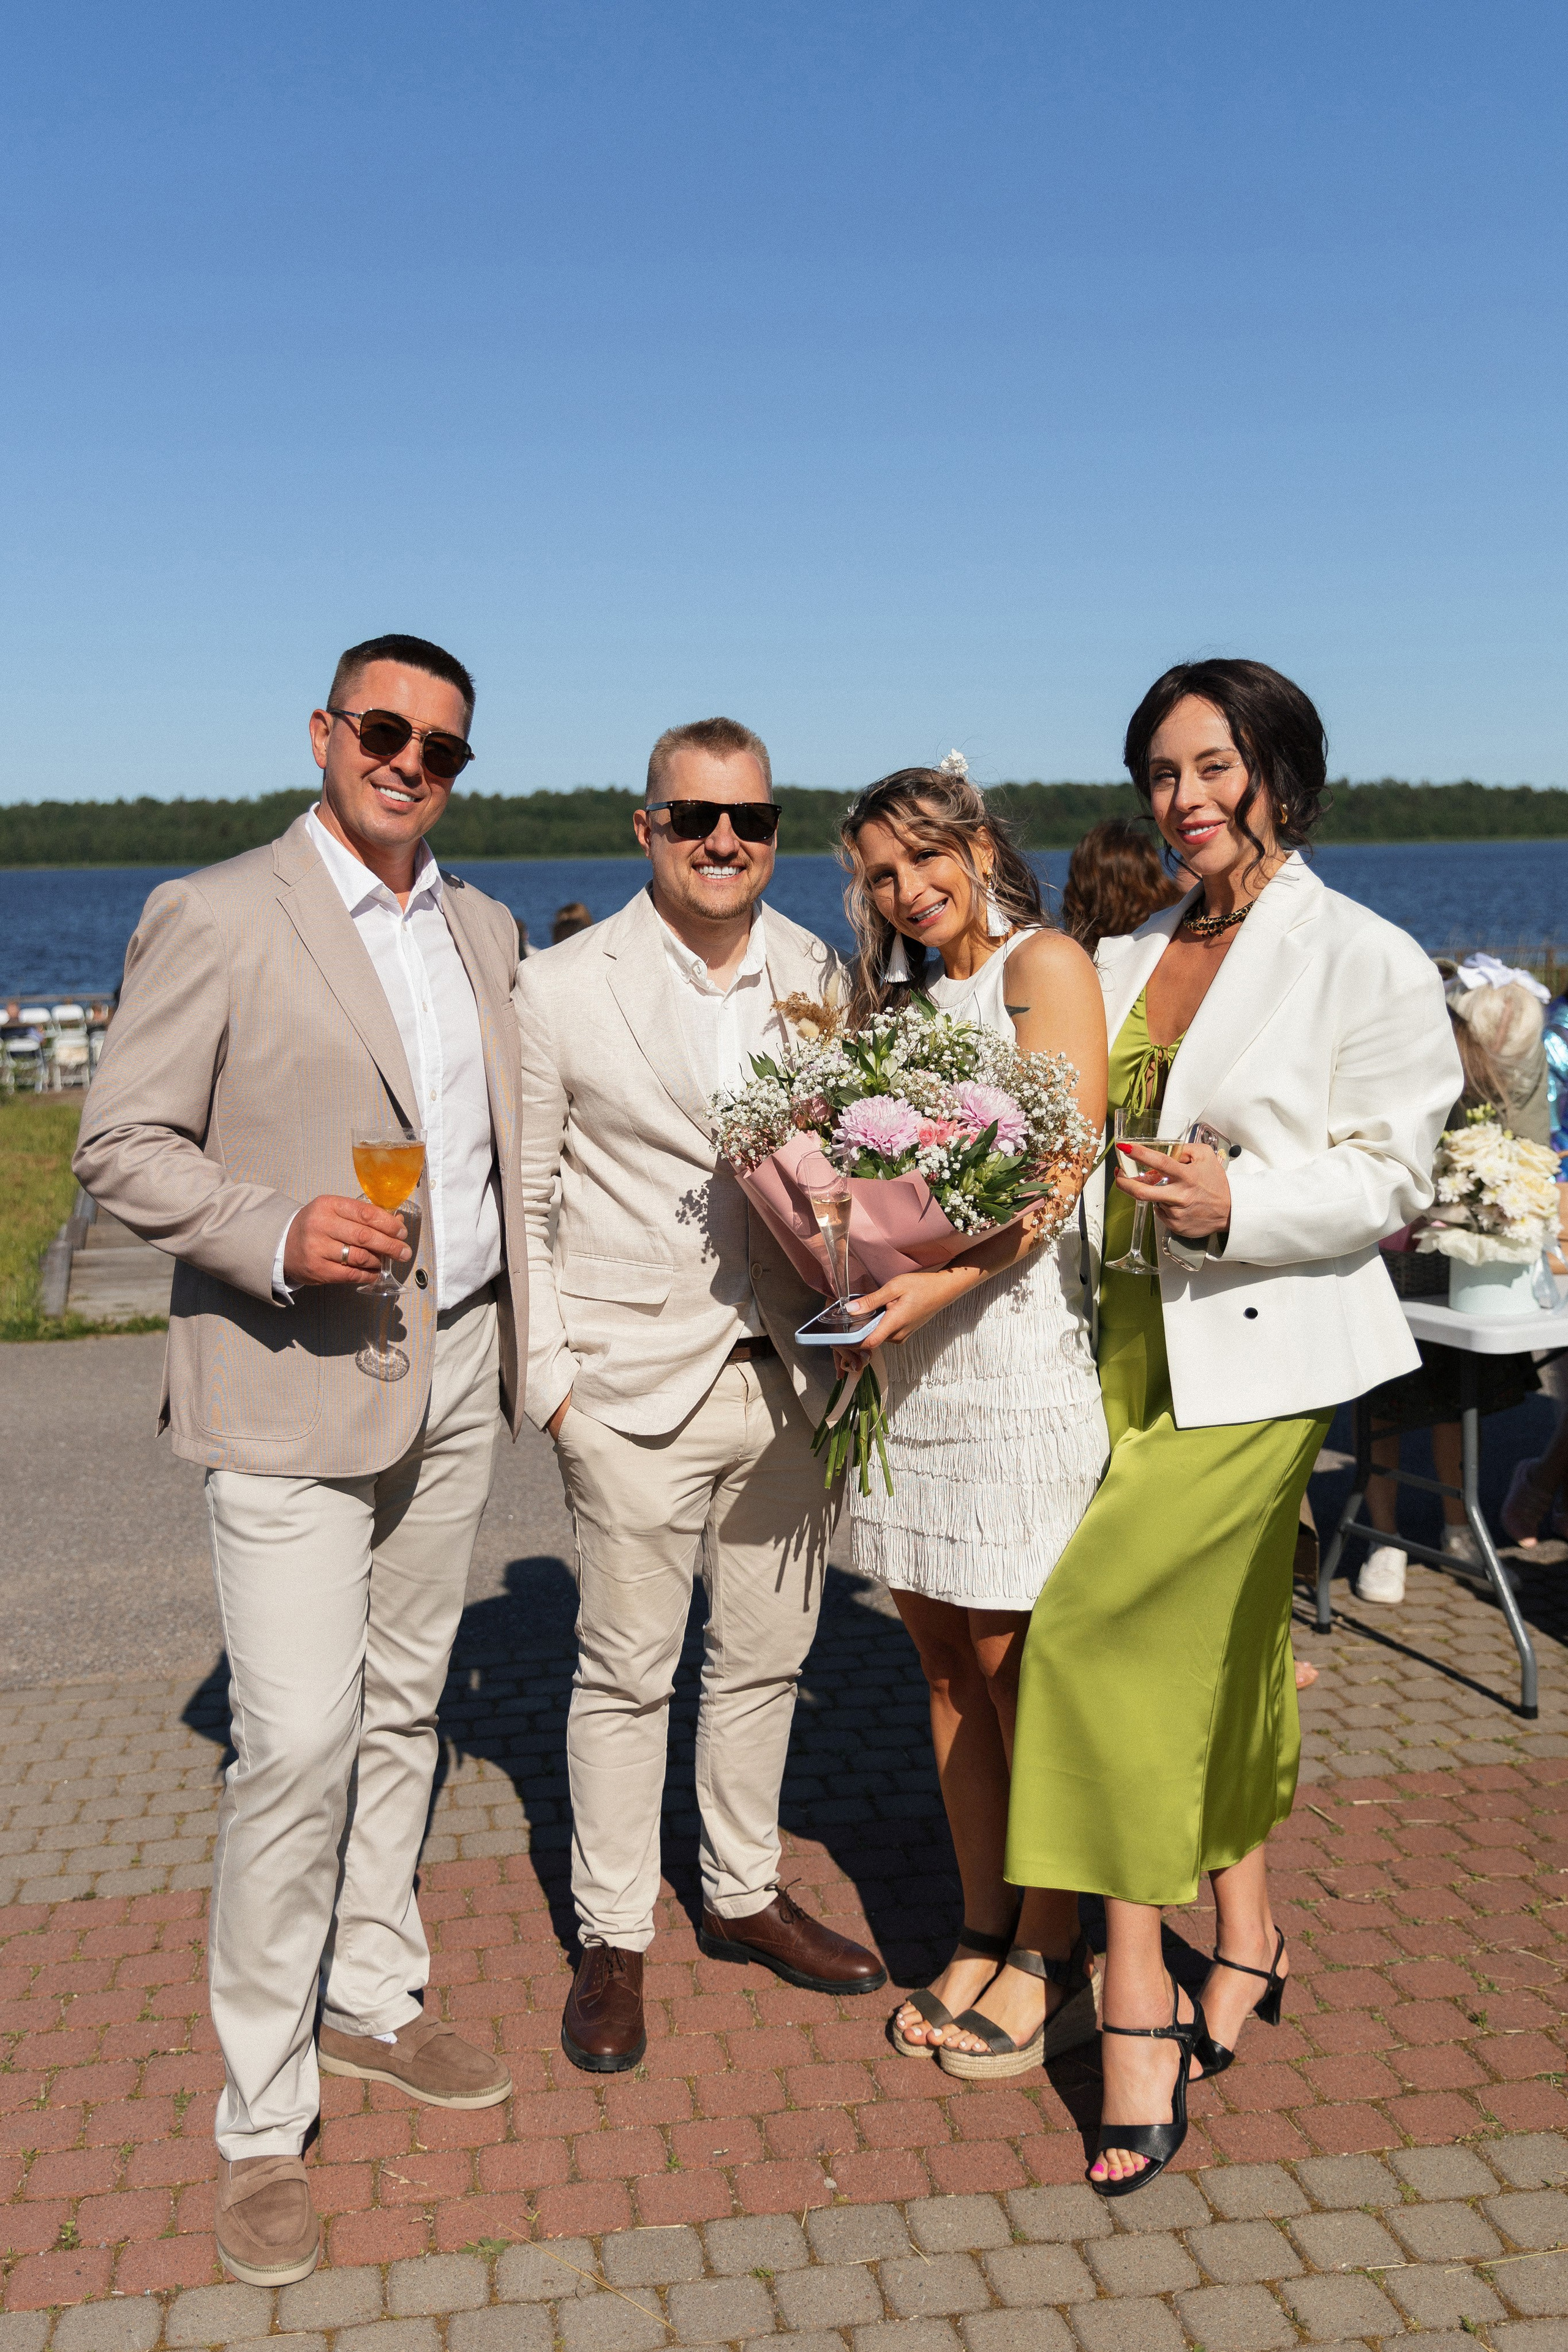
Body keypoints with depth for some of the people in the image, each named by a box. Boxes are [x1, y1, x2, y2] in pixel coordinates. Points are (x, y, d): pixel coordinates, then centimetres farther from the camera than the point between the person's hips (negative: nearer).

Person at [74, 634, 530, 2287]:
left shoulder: (481, 930, 12)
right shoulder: (213, 918, -8)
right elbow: (121, 1149, -9)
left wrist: (524, 1333, 13)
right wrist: (281, 1232, -24)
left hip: (458, 1374, 7)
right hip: (294, 1391, -6)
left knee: (403, 1710, 16)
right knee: (296, 1745, -6)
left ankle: (371, 2001, 34)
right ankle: (261, 2122, 9)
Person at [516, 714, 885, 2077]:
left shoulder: (822, 979, 5)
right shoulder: (563, 990, -5)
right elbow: (523, 1203, -2)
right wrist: (548, 1378, -7)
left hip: (790, 1378, 4)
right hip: (634, 1391, -3)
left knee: (766, 1657, 16)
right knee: (627, 1671, 7)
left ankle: (743, 1896, 35)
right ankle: (613, 1939, 25)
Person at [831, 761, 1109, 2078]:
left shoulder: (1046, 965, -4)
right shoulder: (905, 1001, 19)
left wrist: (943, 1278, -28)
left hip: (1016, 1342, -7)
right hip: (907, 1359, 7)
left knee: (1017, 1667, -1)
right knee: (945, 1659, 12)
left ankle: (1055, 1965, 13)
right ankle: (984, 1933, 25)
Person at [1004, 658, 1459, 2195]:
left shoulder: (1365, 960, -5)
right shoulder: (1127, 958, 13)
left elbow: (1392, 1174, -8)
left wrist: (1237, 1205, -22)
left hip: (1257, 1352, -6)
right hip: (1125, 1336, 6)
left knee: (1097, 1619, -14)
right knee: (1209, 1645, 14)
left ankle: (1136, 1996, -2)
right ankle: (1242, 1941, 31)